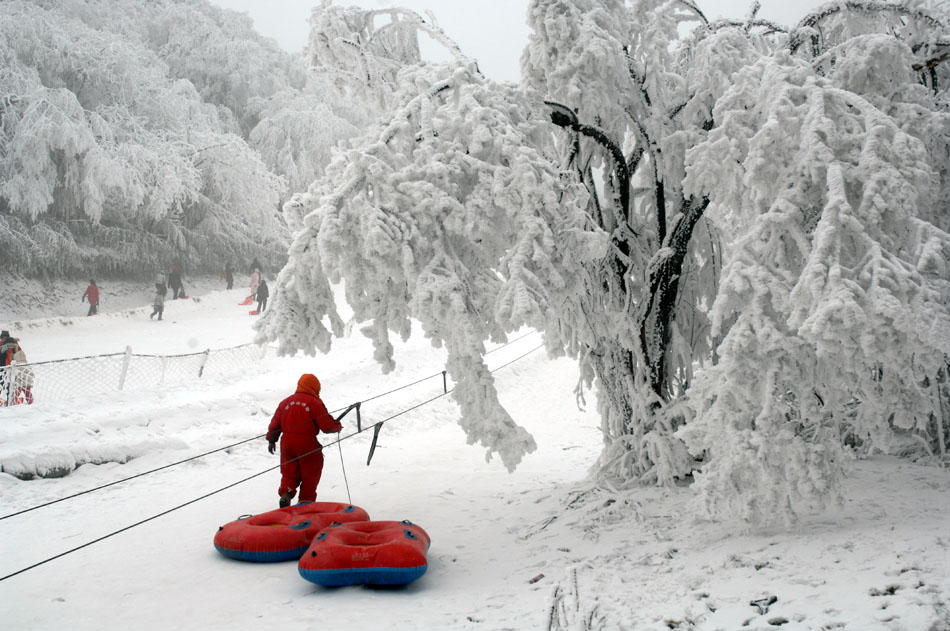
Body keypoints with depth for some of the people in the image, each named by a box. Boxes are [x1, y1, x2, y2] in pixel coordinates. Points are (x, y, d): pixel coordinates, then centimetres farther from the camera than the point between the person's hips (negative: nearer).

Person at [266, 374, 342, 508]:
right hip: (307, 444, -4)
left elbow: (275, 423, 11)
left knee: (289, 472, 15)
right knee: (310, 475, 10)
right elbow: (327, 426, -9)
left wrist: (271, 440, 24)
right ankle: (306, 500, 10)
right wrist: (338, 426, 11)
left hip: (287, 443, 4)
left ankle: (285, 495, -5)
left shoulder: (285, 402, 8)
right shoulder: (315, 403, -7)